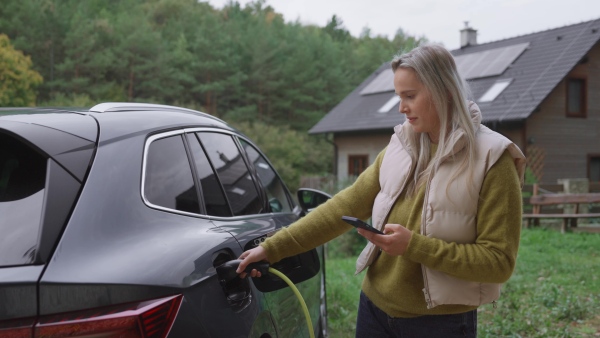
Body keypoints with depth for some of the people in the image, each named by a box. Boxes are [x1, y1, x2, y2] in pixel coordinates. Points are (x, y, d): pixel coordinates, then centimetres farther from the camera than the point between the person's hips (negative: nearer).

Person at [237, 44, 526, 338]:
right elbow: (345, 205, -1)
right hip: (375, 309, 5)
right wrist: (273, 248, -6)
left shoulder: (491, 160, -13)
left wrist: (415, 246, -24)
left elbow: (499, 261, -16)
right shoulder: (400, 147, 3)